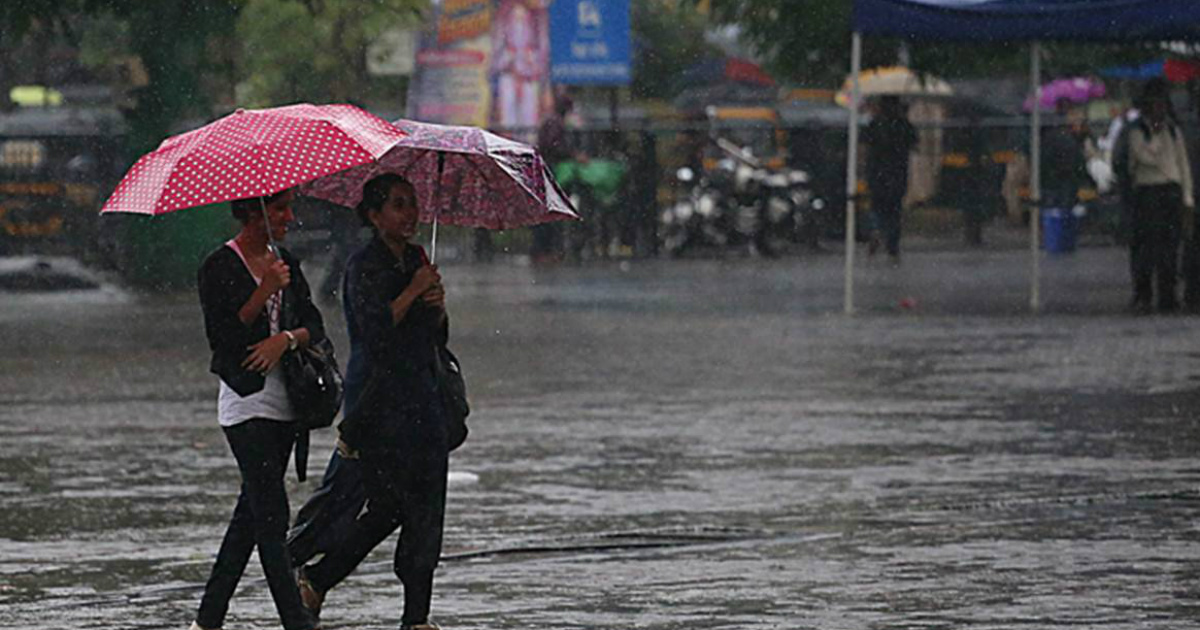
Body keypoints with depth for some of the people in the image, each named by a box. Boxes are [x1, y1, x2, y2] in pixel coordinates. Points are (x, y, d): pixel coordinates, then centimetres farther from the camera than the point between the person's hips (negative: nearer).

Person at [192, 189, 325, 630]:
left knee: (253, 512, 9)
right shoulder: (220, 267, -7)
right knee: (272, 515, -10)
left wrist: (286, 338, -14)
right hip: (246, 400, -7)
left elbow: (314, 326, 7)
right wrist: (265, 292, -21)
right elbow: (220, 336, -14)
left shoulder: (285, 264, 13)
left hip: (283, 401, 7)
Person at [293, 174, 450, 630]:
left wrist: (438, 306, -4)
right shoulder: (363, 266, -9)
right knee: (388, 508, -7)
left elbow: (438, 336, 17)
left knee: (427, 510, 2)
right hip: (378, 399, -7)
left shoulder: (416, 259, 13)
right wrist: (413, 292, -14)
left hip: (420, 395, 7)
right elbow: (375, 330, -21)